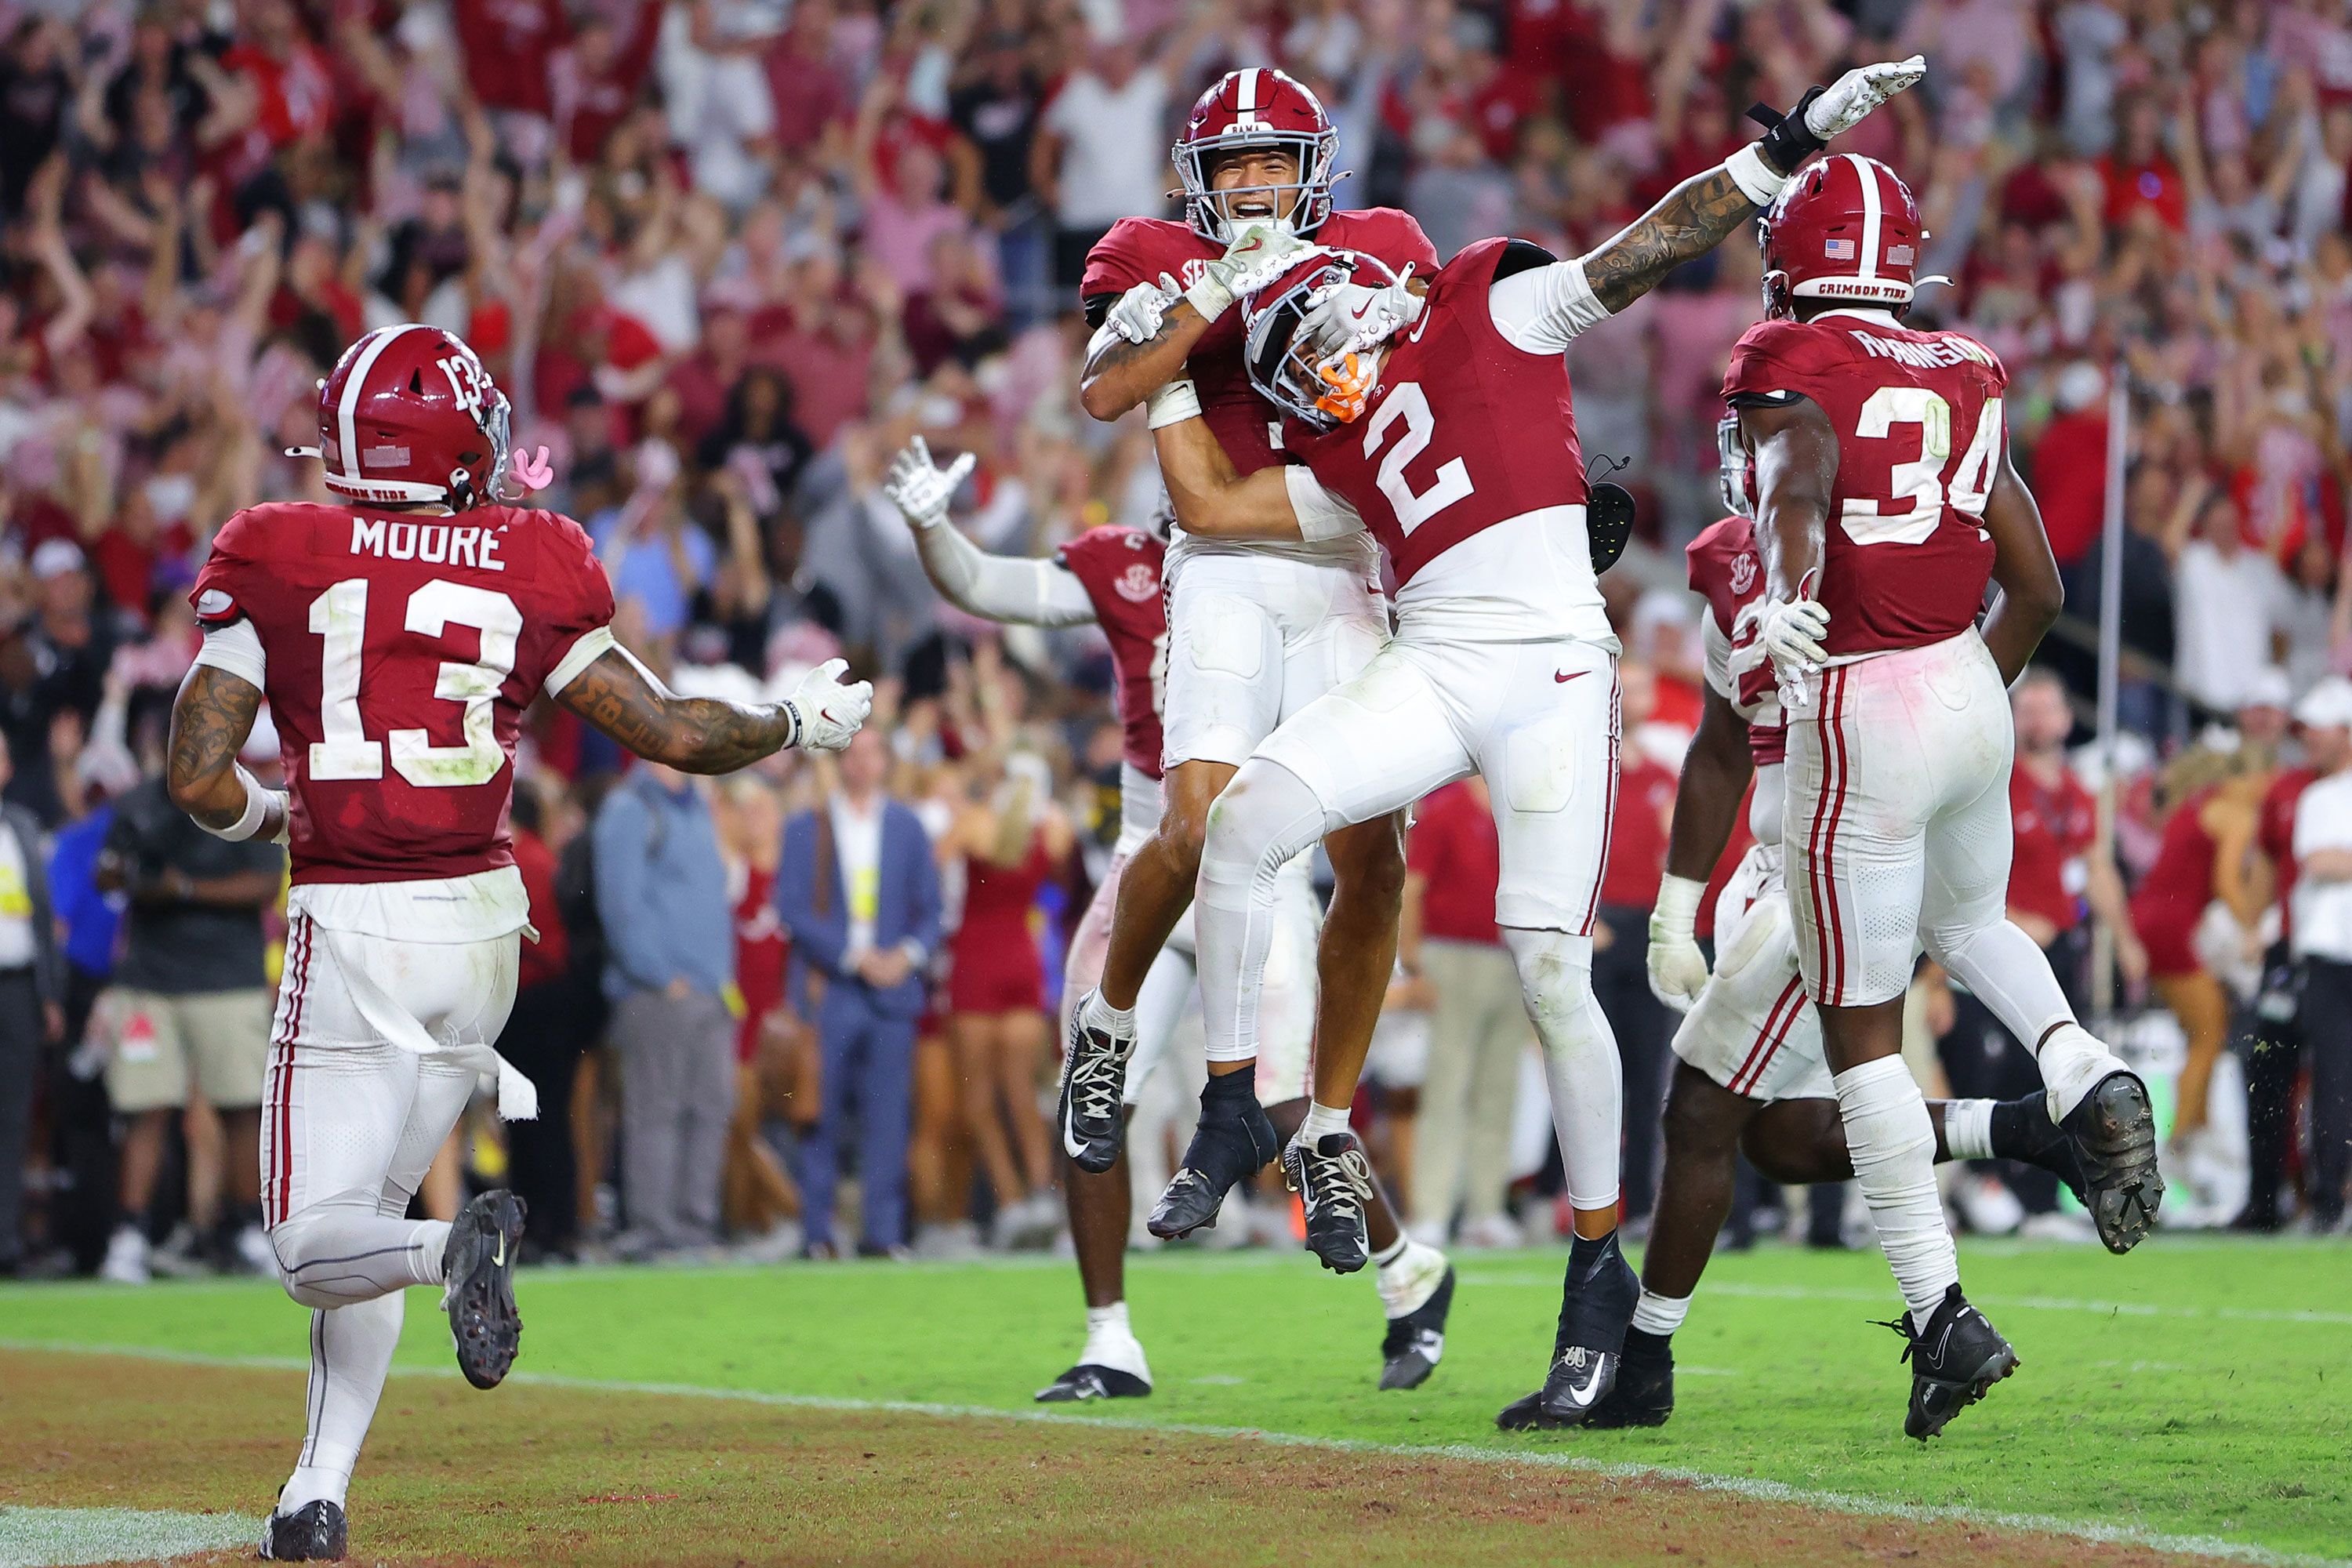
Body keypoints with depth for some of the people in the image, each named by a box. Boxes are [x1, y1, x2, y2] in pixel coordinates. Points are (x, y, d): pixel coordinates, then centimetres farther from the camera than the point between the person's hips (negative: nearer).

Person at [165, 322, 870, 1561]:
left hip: (354, 929, -4)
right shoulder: (528, 571, 0)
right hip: (485, 914, 4)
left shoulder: (278, 562, -4)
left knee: (318, 1241, 1)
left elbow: (198, 781, -8)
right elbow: (675, 732, 0)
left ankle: (462, 1247, -31)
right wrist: (804, 722, 18)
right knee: (367, 1209, 17)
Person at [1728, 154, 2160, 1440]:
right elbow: (2038, 586, 15)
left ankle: (1942, 1317, -1)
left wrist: (1786, 598, -47)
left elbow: (1799, 482, -28)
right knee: (1968, 926, 32)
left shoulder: (1792, 374, -5)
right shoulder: (1960, 382, 12)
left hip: (1858, 716, -6)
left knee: (1860, 1030, 2)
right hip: (1970, 698, 6)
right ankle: (2085, 1078, 3)